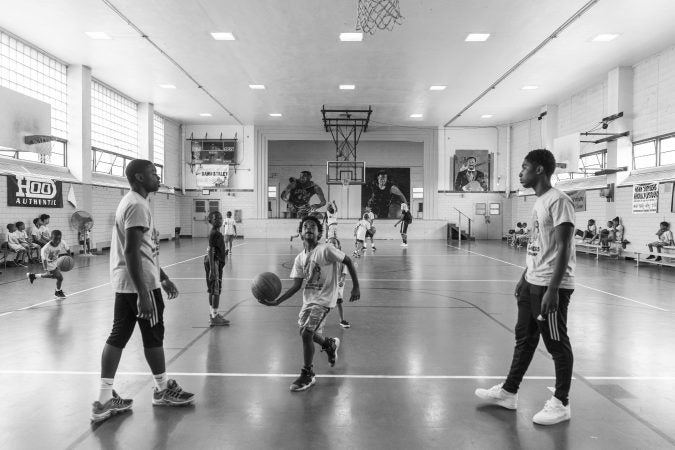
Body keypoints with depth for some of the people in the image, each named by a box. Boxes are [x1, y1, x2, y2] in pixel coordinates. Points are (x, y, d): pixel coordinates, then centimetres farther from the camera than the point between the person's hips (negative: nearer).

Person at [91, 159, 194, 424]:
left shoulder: (132, 202, 16)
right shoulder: (138, 205, -17)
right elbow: (131, 251, -25)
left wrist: (163, 278, 24)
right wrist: (144, 294, -27)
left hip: (125, 284, 10)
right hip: (140, 283, -10)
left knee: (118, 336, 10)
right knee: (153, 335, 5)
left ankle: (104, 401, 15)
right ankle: (163, 390, 23)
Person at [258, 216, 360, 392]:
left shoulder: (325, 250, -17)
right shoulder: (300, 258, 1)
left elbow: (348, 261, -10)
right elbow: (296, 286, 1)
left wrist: (356, 287, -11)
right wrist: (276, 302, -7)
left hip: (324, 299, -7)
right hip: (308, 299, 7)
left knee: (306, 334, -13)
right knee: (306, 333, 14)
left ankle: (308, 375, 7)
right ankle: (330, 344, 46)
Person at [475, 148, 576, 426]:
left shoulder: (558, 201, -16)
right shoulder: (539, 202, 13)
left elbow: (563, 249, -20)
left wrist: (552, 289, -24)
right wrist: (525, 278, 21)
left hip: (551, 285, -9)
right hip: (532, 283, 9)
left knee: (557, 344, 4)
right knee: (524, 338, 15)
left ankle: (561, 404, 19)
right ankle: (508, 392, 26)